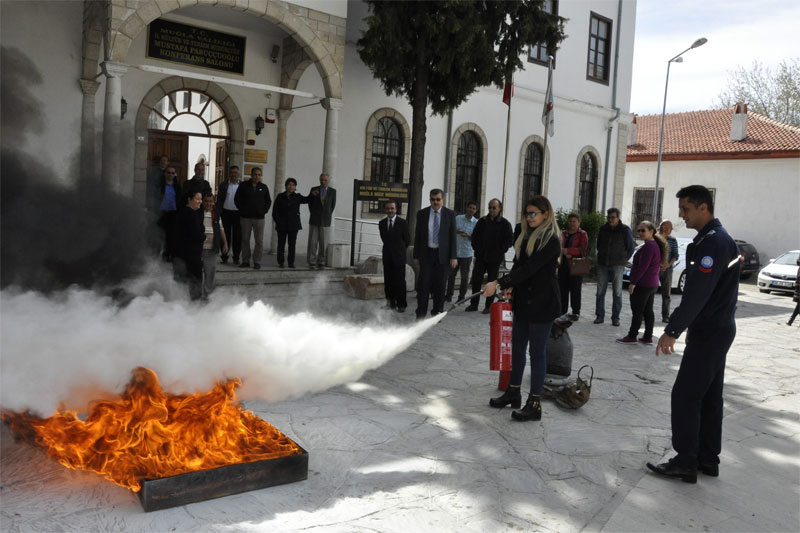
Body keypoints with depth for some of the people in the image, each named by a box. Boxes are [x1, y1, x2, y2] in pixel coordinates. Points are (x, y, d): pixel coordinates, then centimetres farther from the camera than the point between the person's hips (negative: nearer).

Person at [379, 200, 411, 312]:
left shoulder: (403, 223, -4)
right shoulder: (381, 223, 8)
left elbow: (407, 240, 4)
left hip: (399, 257, -4)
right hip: (387, 257, 4)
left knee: (400, 281, -5)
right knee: (388, 281, 3)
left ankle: (401, 304, 2)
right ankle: (391, 302, 11)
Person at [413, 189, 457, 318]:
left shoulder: (450, 214, 3)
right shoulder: (422, 214, 5)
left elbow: (453, 236, 2)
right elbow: (417, 236, 7)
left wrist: (453, 257, -4)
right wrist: (416, 255, 3)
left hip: (442, 254, 0)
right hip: (426, 253, 0)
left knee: (440, 285, 3)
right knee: (424, 283, -4)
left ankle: (437, 312, 13)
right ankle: (421, 313, 3)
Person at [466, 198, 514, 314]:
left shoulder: (505, 224, -2)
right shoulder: (482, 221, 9)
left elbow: (510, 240, -3)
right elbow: (474, 236, 15)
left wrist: (499, 251, -8)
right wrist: (476, 249, 5)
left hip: (495, 259, -3)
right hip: (481, 257, 3)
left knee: (492, 281, 3)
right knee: (476, 280, 3)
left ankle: (489, 306, 11)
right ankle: (474, 304, 13)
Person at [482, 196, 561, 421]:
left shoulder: (551, 240, -15)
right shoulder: (526, 236, 11)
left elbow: (529, 268, -23)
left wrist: (499, 284, -27)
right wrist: (510, 287, -7)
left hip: (542, 303, -8)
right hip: (523, 301, 8)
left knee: (537, 351, -1)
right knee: (517, 347, 15)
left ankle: (535, 404, 8)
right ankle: (513, 392, 30)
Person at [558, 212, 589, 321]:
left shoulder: (582, 235, 3)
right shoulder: (563, 233, 15)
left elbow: (582, 249, -10)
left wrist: (567, 250, -15)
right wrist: (565, 253, -10)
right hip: (563, 264, 4)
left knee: (575, 290, -1)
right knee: (562, 289, 2)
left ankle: (576, 313, 6)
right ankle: (563, 312, 10)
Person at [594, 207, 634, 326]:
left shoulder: (625, 230, -3)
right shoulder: (603, 229, 7)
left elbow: (630, 248, 4)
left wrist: (622, 260, 3)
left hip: (617, 266, -3)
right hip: (602, 265, 3)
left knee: (617, 293, 0)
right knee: (600, 291, 2)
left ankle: (615, 317, 5)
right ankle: (599, 316, 9)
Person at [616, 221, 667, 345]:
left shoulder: (648, 246, -19)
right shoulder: (656, 245, 14)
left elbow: (642, 267, -23)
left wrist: (633, 282, -19)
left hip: (642, 285, -10)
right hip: (652, 284, 10)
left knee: (637, 311, -4)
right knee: (648, 311, 12)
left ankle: (632, 337, 2)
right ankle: (648, 337, 15)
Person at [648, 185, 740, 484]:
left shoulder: (714, 242, -19)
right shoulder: (712, 238, 14)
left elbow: (697, 292, -26)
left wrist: (673, 330, -26)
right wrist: (691, 327, 19)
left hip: (711, 332, -10)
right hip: (714, 329, 10)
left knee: (685, 395, -5)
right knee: (708, 396, 14)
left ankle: (686, 462, 3)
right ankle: (708, 458, 23)